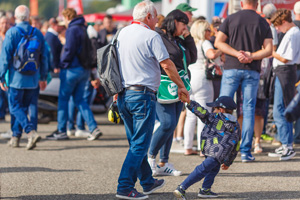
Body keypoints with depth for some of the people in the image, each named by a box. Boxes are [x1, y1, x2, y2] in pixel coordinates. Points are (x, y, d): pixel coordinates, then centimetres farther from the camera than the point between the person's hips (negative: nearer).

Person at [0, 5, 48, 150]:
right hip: (33, 79, 5)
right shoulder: (37, 33, 6)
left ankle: (31, 132, -22)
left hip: (17, 78, -5)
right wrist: (43, 77, 19)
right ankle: (15, 137, 19)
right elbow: (43, 57, 11)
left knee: (15, 107, -2)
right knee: (23, 107, 15)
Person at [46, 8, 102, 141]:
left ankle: (61, 131, 5)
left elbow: (69, 50, -19)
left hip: (73, 69, -8)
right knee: (79, 99, 13)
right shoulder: (85, 29, 13)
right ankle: (93, 128, 3)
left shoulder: (72, 30, -12)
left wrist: (61, 64, -7)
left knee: (63, 99, 2)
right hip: (85, 69, 8)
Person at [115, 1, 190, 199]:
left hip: (123, 95, 8)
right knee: (140, 144, -5)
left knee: (136, 142, 17)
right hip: (142, 95, -8)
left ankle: (148, 182, 29)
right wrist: (181, 86, 2)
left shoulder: (123, 33, 10)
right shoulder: (151, 36, -12)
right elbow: (167, 65, -11)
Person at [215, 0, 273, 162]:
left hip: (232, 68, -1)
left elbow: (218, 42, -4)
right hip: (252, 70, 1)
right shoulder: (263, 23, 6)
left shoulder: (231, 19, 3)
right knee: (249, 109, 3)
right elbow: (268, 50, -3)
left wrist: (237, 53, -8)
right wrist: (251, 56, -10)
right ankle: (245, 152, 0)